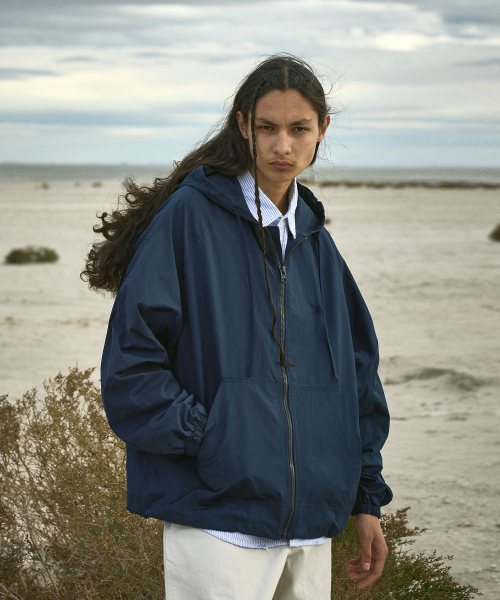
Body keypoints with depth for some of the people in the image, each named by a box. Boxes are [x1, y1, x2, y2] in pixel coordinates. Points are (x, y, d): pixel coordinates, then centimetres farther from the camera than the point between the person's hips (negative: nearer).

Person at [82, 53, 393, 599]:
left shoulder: (316, 241, 15)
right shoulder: (189, 217, -5)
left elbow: (357, 370, 19)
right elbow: (130, 360, -10)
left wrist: (367, 499, 16)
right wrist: (210, 441, -16)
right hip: (218, 517, -6)